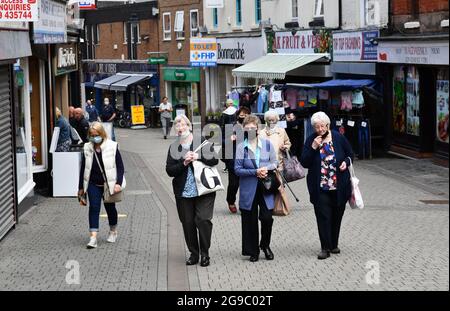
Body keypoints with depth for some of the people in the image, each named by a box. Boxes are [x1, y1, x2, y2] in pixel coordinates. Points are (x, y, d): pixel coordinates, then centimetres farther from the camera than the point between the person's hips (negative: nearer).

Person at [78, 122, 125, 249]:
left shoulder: (112, 147, -8)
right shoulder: (87, 148, 1)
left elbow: (120, 167, -6)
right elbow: (83, 168, 8)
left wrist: (118, 183, -15)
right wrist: (81, 187, 9)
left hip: (109, 184, -1)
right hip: (93, 185, 2)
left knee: (110, 208, 13)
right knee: (94, 208, -9)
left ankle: (113, 231, 36)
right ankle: (93, 237, -13)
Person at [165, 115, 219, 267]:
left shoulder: (203, 142, 3)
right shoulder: (174, 147, 8)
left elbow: (215, 159, -4)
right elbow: (169, 170, 0)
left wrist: (198, 157, -16)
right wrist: (184, 163, -14)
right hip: (183, 192, 3)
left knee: (203, 220, -10)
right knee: (188, 223, 5)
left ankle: (205, 254, 5)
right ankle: (194, 254, 18)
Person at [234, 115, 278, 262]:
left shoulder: (267, 144, 2)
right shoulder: (241, 147, -3)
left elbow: (275, 162, 8)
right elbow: (237, 169, -6)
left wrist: (266, 168, -13)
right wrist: (255, 172, -16)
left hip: (265, 188, 1)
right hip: (248, 189, -1)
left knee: (267, 217, -5)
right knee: (250, 221, 5)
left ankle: (265, 245, 21)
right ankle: (253, 251, 19)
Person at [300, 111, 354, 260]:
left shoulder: (338, 137, 0)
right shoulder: (311, 140, -2)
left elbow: (350, 153, 12)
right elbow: (304, 163, -6)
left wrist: (346, 162, -9)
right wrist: (313, 148, -17)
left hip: (339, 186, 2)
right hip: (320, 187, -2)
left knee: (336, 215, 11)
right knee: (323, 216, -6)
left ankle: (333, 244, 26)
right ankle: (325, 248, -1)